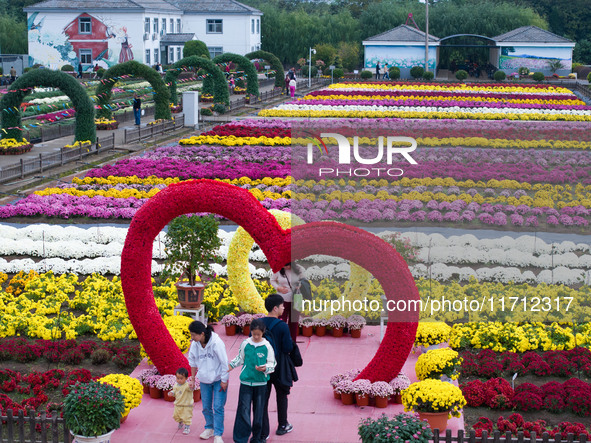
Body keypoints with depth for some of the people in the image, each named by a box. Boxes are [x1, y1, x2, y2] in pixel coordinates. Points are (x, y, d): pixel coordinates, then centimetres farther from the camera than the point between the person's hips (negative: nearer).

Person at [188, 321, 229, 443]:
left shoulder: (216, 343, -23)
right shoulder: (195, 344, -7)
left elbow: (224, 362, -16)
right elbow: (192, 362, 9)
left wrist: (224, 380, -13)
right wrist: (192, 379, 14)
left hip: (218, 379, -5)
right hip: (204, 379, 5)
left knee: (218, 407, -6)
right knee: (206, 406, 13)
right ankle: (209, 428, 32)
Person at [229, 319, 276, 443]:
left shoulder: (267, 346, -4)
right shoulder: (245, 343, 0)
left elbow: (272, 363, 1)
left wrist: (265, 368, -17)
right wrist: (231, 365, 3)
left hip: (261, 383, 0)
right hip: (246, 381, 0)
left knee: (259, 411, 8)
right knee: (243, 409, -4)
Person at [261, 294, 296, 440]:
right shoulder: (282, 326, -18)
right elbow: (288, 348, -16)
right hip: (279, 366, -3)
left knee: (263, 398, 7)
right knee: (281, 396, 19)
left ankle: (263, 432, 7)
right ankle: (282, 426, 33)